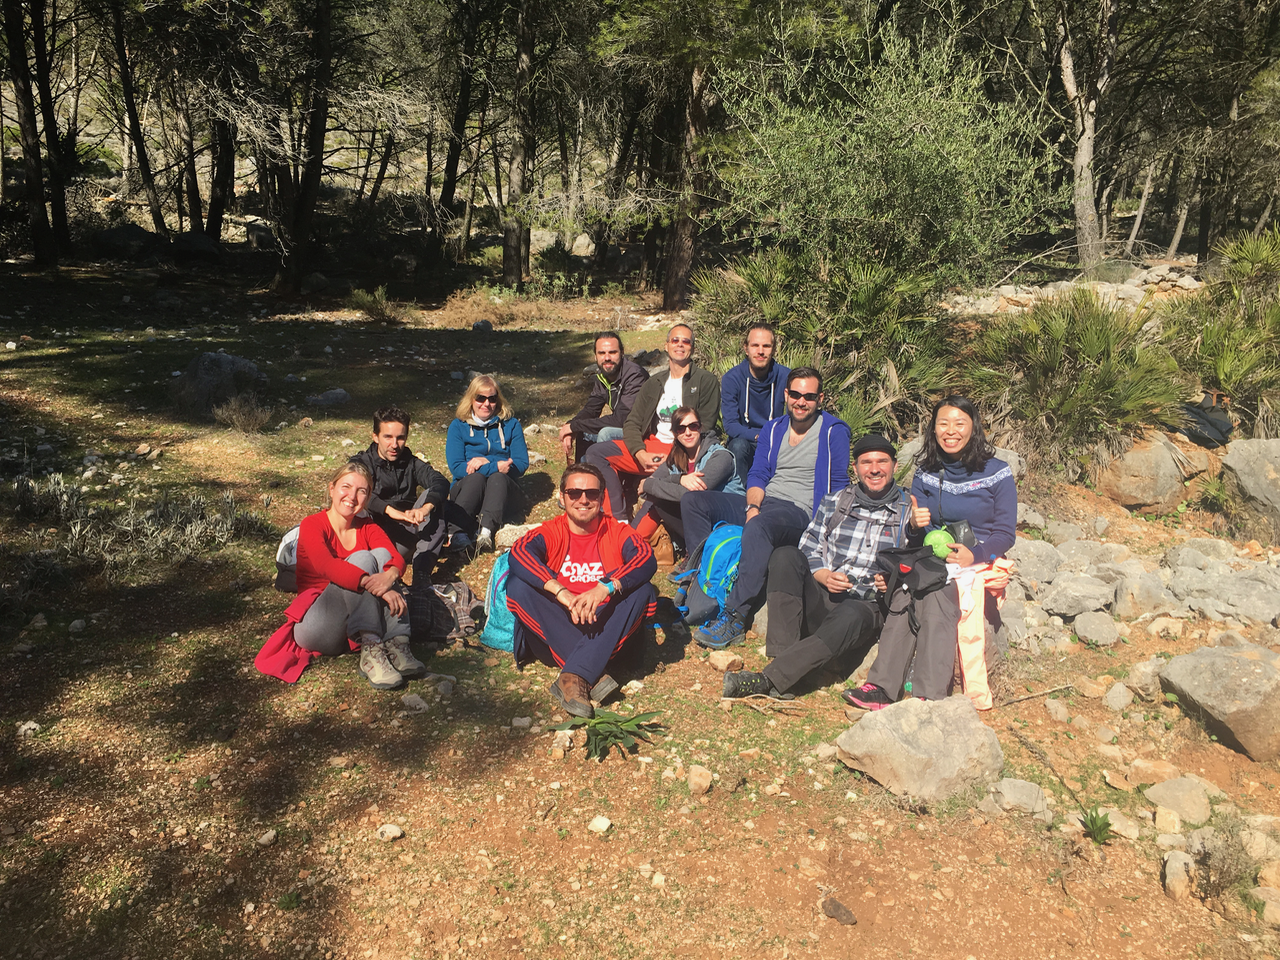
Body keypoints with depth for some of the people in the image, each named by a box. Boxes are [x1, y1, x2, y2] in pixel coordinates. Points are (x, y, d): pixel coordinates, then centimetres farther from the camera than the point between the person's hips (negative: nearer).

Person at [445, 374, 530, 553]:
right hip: (466, 487, 0)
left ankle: (487, 531, -58)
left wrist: (485, 464, -11)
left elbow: (521, 463, 0)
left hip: (501, 485, 1)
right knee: (476, 478, -34)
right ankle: (457, 531, -54)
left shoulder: (511, 424, 10)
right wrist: (496, 466, -16)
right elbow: (456, 468, -6)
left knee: (497, 478, -33)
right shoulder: (458, 426, 6)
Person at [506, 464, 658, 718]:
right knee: (517, 585, -22)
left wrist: (606, 588, -33)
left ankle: (574, 677, -33)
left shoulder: (618, 532, 5)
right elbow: (519, 553, -20)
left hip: (605, 633, 0)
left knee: (642, 591, -22)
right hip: (556, 630, 0)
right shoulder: (550, 532, 3)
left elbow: (647, 559, -16)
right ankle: (592, 676, -31)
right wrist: (560, 592, -33)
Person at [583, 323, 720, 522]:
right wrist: (640, 454, -11)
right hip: (651, 447, 6)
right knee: (596, 453, -10)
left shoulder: (706, 381, 3)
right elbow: (632, 423, 11)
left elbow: (705, 430, -5)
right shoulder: (654, 383, 18)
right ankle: (618, 521, -16)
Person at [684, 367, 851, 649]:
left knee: (758, 527, -40)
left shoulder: (834, 432, 1)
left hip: (801, 512, -6)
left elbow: (838, 486, 0)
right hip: (763, 503, 7)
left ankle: (735, 620, -39)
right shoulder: (773, 429, 16)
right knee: (693, 501, -7)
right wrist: (752, 506, -9)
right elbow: (757, 475, 12)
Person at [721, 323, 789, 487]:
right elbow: (730, 425, -12)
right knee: (739, 445, -34)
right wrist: (759, 436, -28)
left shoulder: (786, 377, -6)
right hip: (744, 440, 0)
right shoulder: (731, 378, -8)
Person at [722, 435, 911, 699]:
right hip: (819, 600, 3)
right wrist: (825, 576, -8)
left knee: (850, 617, -39)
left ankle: (770, 680, -46)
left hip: (866, 607, -2)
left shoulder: (909, 511, 10)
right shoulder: (834, 502, 16)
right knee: (786, 555, -26)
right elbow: (809, 551, 13)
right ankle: (783, 658, -36)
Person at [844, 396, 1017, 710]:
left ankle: (929, 696, -38)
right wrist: (916, 526, -15)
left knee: (932, 593, -34)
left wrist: (973, 554, -21)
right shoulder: (925, 474, 12)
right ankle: (882, 687, -37)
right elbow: (916, 540, 10)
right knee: (908, 588, -31)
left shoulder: (997, 473, 1)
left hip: (979, 564, -3)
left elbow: (1005, 534, -1)